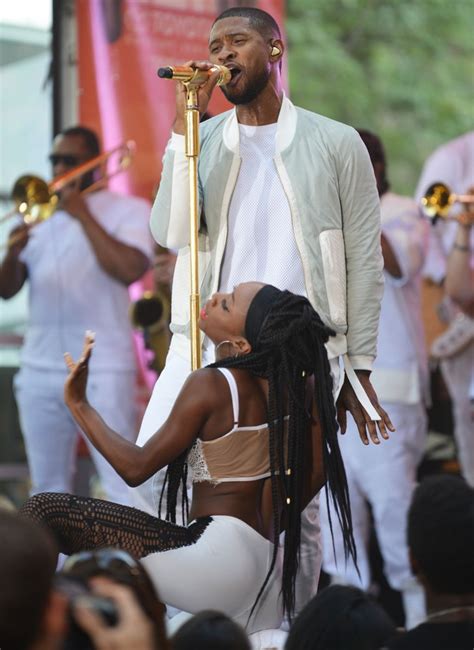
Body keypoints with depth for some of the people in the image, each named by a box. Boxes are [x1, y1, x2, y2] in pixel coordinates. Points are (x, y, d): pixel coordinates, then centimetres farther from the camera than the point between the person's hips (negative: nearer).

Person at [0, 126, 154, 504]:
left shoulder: (129, 210, 1)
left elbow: (129, 270, -18)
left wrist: (83, 216, -13)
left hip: (103, 372, -5)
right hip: (40, 372, 5)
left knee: (123, 485, -10)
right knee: (47, 490, 10)